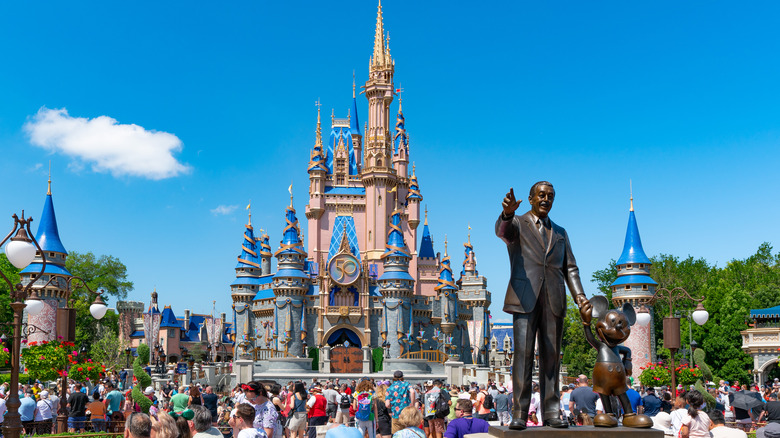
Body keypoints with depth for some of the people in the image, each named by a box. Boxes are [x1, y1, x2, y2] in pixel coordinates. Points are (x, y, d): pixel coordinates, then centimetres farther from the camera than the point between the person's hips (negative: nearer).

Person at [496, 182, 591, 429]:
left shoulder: (560, 233, 23)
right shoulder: (516, 224, 9)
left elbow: (570, 268, 18)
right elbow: (502, 230, -15)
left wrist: (579, 295, 1)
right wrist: (507, 212, -39)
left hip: (553, 301, 4)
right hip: (525, 298, -4)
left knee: (551, 356, 3)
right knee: (523, 354, -8)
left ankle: (551, 413, 7)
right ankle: (519, 415, -7)